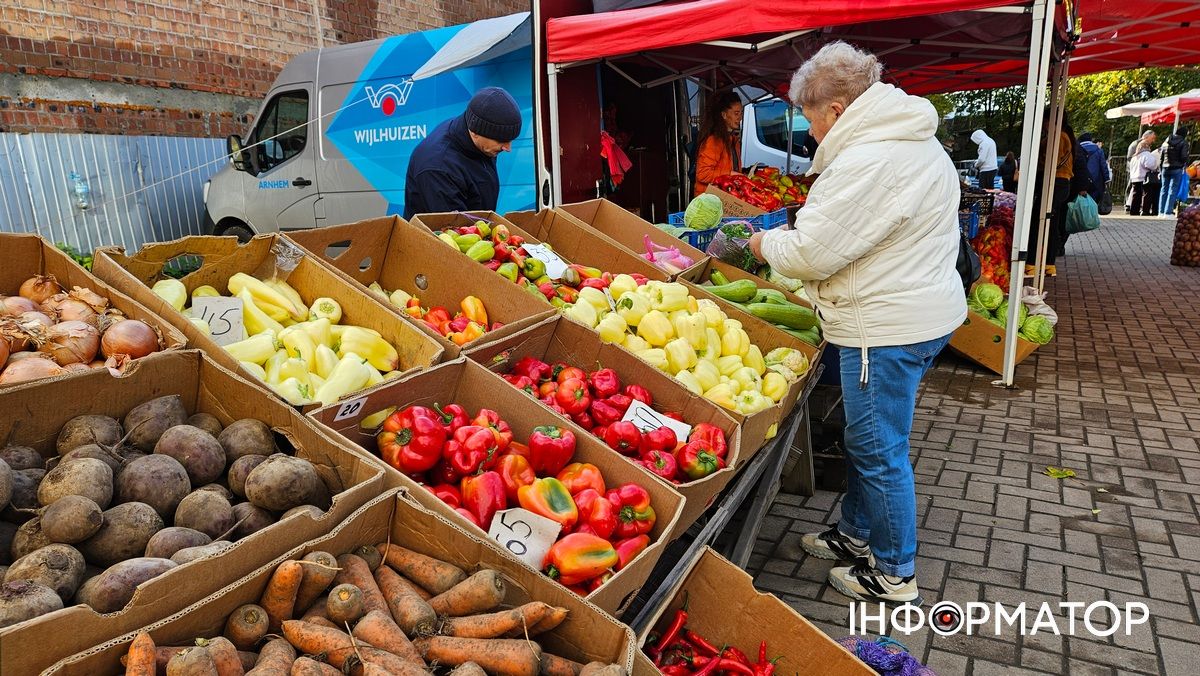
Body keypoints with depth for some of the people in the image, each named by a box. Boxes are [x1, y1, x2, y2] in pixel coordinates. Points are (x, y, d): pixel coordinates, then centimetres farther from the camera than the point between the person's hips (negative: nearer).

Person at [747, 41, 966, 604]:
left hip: (888, 328, -11)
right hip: (924, 310, 11)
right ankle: (856, 533, 39)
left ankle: (894, 574, 21)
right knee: (865, 435, 22)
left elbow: (810, 253, -22)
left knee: (879, 450, 3)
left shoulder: (865, 163, -23)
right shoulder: (918, 143, 13)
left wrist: (766, 243, -2)